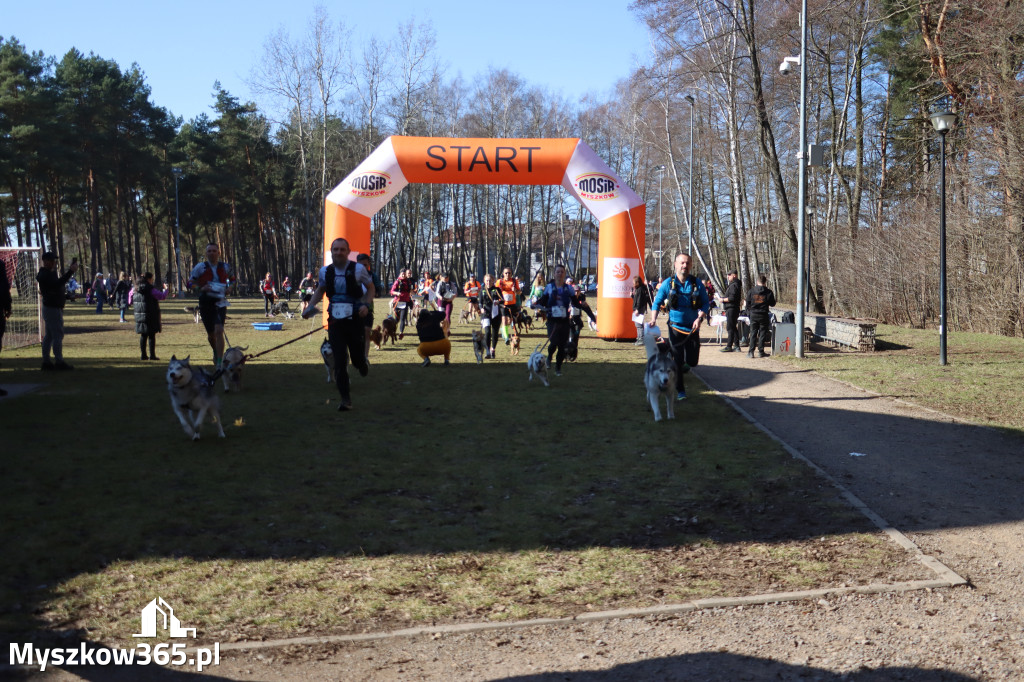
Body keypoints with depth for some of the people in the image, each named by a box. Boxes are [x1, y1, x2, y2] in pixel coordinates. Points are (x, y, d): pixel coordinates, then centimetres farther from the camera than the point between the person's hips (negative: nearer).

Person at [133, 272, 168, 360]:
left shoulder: (135, 289, 7)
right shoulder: (150, 289, -13)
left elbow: (131, 302, 13)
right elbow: (162, 296, -12)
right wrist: (165, 289, 5)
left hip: (139, 315, 6)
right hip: (150, 316, -6)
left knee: (143, 335, 12)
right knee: (151, 335, 0)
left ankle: (143, 355, 14)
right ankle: (152, 355, -1)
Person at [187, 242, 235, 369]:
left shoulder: (225, 267, 4)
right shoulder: (200, 267, -2)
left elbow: (232, 279, 22)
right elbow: (190, 283, 1)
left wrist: (229, 289, 2)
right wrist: (201, 288, -18)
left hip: (220, 302, -1)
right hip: (205, 303, 1)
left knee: (218, 331, -17)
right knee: (211, 334, 11)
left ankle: (219, 362, -15)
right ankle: (216, 352, 43)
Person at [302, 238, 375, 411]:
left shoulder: (358, 269, -6)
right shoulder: (325, 271, 4)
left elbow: (371, 288, 6)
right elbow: (320, 290, 21)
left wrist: (366, 305, -12)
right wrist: (310, 307, 6)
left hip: (355, 320, -2)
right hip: (335, 322, 2)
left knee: (357, 357, 5)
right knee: (339, 361, -6)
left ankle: (362, 364, 46)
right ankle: (345, 398, 2)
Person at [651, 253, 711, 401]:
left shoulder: (697, 284, 0)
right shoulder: (668, 283, -2)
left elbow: (706, 303, 3)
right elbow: (657, 301, 5)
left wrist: (700, 318, -14)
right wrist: (654, 318, -9)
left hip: (693, 328, 2)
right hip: (675, 327, -1)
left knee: (692, 361, 3)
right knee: (677, 361, -3)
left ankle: (680, 369, 37)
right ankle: (680, 390, 9)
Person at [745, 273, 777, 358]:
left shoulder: (751, 291, -1)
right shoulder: (769, 292, -5)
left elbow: (747, 304, 3)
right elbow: (772, 304, 4)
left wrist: (749, 313, 15)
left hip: (753, 315, 1)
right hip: (763, 315, -1)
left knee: (753, 333, 6)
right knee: (762, 333, 6)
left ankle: (751, 352, 1)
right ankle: (761, 352, 7)